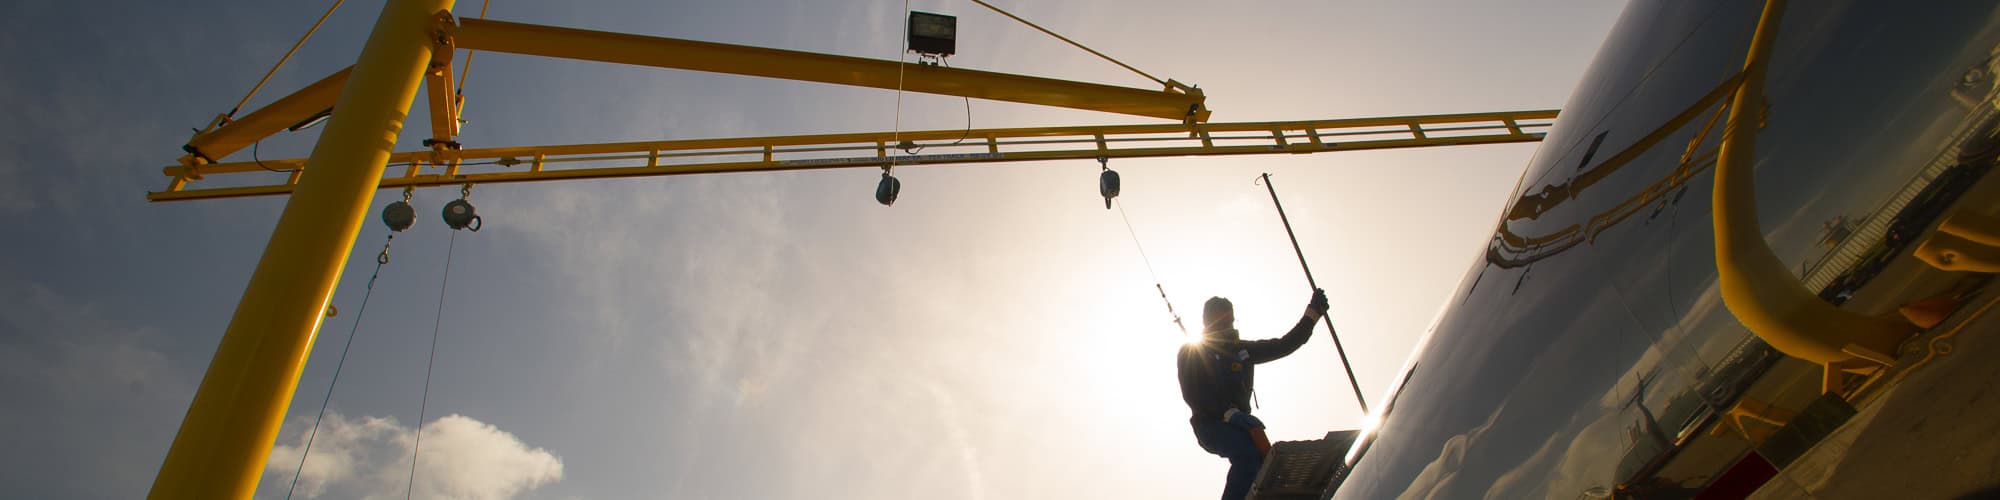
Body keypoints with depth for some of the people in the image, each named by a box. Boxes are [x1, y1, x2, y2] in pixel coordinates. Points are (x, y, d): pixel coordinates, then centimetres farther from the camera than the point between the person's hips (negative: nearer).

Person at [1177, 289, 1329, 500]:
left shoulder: (1242, 349, 16)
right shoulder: (1191, 352, 0)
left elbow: (1283, 346, 16)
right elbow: (1192, 396, -11)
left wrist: (1312, 313, 11)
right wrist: (1229, 414, -23)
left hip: (1238, 423, 5)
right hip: (1210, 425, -5)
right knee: (1248, 453, -32)